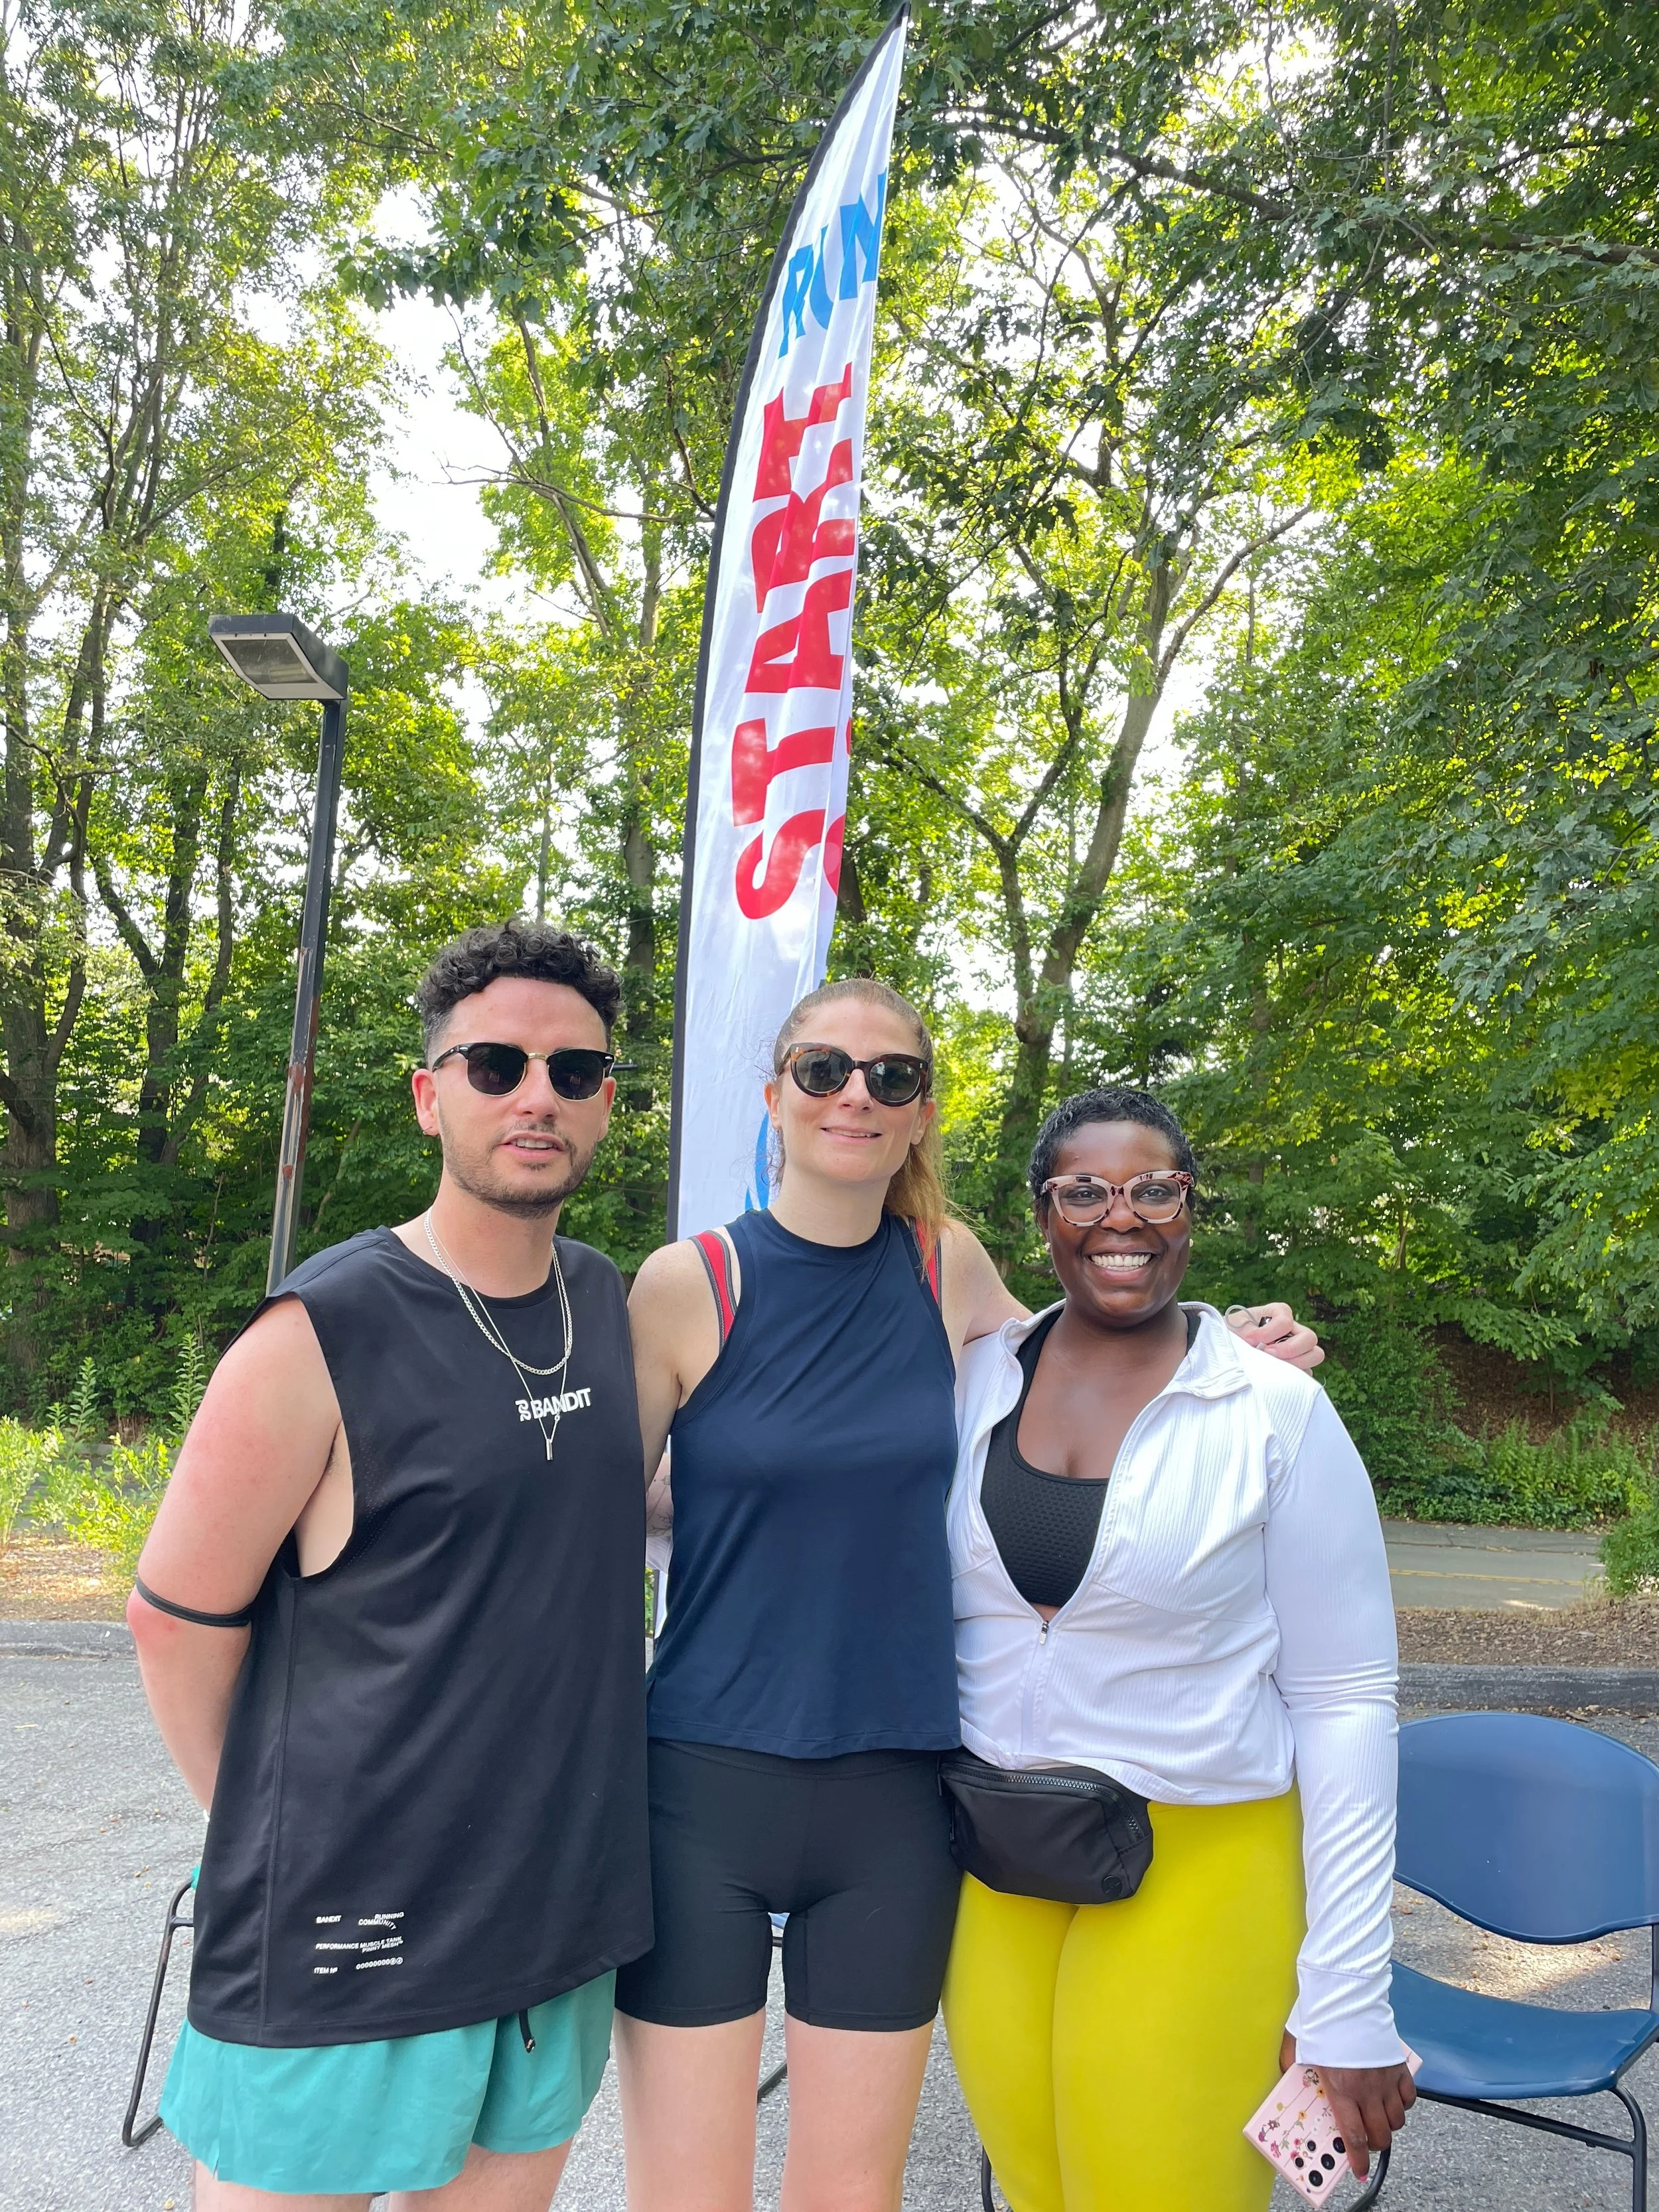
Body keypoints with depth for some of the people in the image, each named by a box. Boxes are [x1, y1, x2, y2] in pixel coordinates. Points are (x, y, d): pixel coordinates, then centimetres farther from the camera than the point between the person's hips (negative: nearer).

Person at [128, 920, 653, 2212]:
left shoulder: (608, 1301, 2)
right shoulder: (322, 1338, -17)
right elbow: (179, 1617, -8)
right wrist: (278, 1826, 1)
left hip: (564, 1908, 6)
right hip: (351, 1926, -5)